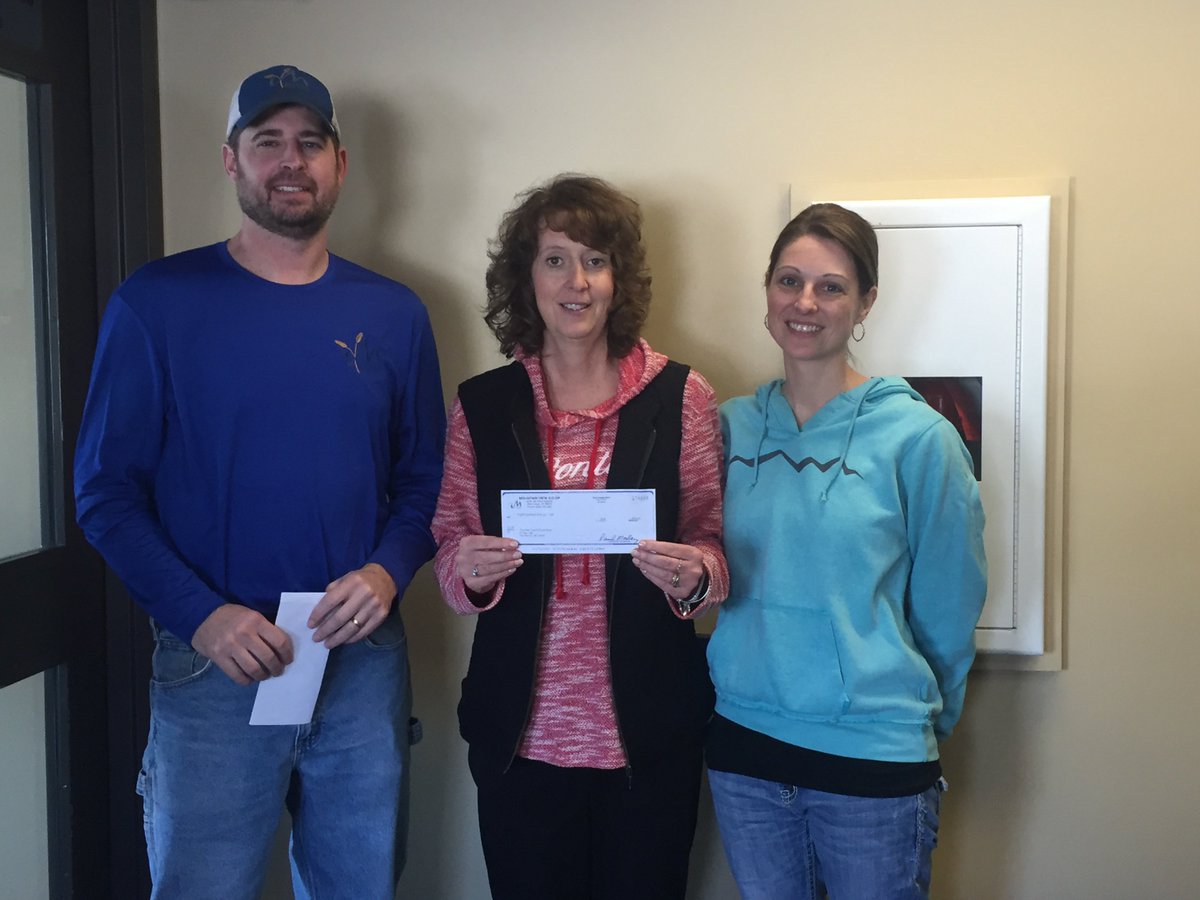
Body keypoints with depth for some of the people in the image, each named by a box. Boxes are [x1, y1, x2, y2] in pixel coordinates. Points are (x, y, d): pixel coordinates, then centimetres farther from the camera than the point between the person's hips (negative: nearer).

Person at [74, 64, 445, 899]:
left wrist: (388, 572, -12)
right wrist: (201, 615, -17)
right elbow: (107, 489, -5)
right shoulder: (156, 303, -4)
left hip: (365, 660, 3)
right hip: (214, 666, -2)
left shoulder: (394, 313, 4)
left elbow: (422, 477, 8)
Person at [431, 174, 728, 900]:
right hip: (521, 734, 1)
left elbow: (714, 544, 3)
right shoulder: (482, 405, 1)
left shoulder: (682, 396, -3)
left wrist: (694, 574, -19)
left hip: (649, 733, 0)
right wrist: (470, 570, -15)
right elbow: (448, 550, 7)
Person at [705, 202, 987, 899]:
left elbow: (947, 608, -2)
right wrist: (761, 680, 10)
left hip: (876, 762, -3)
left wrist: (923, 715, 7)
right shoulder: (732, 425, 1)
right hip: (743, 744, 4)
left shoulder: (917, 437, -11)